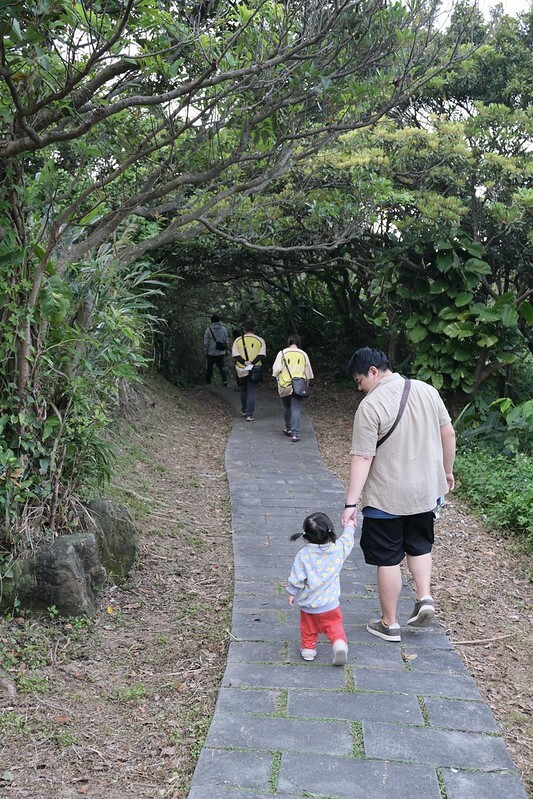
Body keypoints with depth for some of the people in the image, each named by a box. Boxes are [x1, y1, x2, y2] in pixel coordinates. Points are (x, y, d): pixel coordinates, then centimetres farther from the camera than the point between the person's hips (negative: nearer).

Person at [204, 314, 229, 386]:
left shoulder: (208, 329, -7)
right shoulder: (223, 329, 2)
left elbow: (206, 342, -5)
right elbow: (226, 341, 7)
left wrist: (205, 351, 4)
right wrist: (225, 351, 16)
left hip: (211, 352, -2)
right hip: (221, 352, 2)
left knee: (209, 367, 11)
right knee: (221, 366, 4)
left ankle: (208, 382, 17)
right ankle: (225, 379, -16)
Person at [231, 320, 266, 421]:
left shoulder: (238, 340, 2)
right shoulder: (260, 340, 1)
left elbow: (235, 355, -8)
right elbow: (261, 354, -10)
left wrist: (244, 362, -14)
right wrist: (253, 363, -16)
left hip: (241, 370, 1)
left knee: (243, 390, 21)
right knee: (251, 392, -1)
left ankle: (244, 410, 32)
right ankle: (249, 415, -7)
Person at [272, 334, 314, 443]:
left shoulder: (282, 353, -1)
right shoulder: (303, 354, 4)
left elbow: (276, 369, -5)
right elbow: (308, 373, 9)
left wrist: (278, 380, 11)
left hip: (285, 385, 0)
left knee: (286, 407, 19)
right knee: (296, 409, -3)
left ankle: (288, 428, 34)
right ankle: (295, 434, -12)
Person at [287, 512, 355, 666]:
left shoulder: (303, 554, -17)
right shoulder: (337, 549, -11)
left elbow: (297, 578, -13)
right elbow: (347, 541, 11)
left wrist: (292, 593, 4)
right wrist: (350, 527, 29)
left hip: (307, 604, 0)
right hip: (330, 604, 0)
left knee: (308, 628, 21)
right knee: (334, 626, 13)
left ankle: (308, 649, 30)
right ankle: (339, 643, -10)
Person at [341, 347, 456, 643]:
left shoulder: (370, 406, -19)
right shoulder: (427, 390, -1)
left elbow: (362, 459, -21)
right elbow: (448, 434, 6)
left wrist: (352, 503, -17)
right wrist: (447, 471, 19)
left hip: (387, 499, -5)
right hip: (426, 491, 6)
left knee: (388, 559, 8)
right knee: (419, 545, 26)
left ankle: (390, 624, 19)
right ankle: (425, 597, 12)